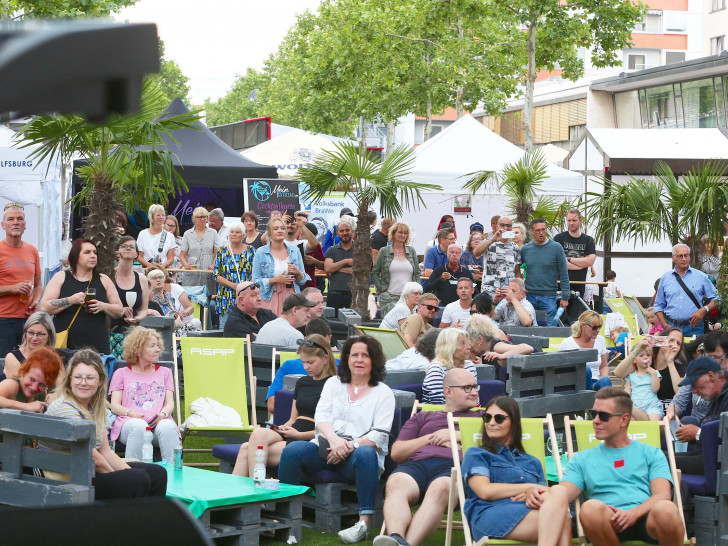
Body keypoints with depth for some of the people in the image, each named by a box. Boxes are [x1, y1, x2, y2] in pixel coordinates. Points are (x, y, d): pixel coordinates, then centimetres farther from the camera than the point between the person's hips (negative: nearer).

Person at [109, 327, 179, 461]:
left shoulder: (165, 372, 30)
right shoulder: (121, 373, 23)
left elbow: (170, 403, 17)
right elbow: (115, 406, 11)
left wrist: (163, 414, -8)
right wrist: (132, 414, -12)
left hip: (159, 421, 2)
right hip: (129, 421, -1)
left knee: (167, 426, -36)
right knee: (139, 426, -39)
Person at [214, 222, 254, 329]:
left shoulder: (250, 251, 5)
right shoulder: (222, 251, 6)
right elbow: (216, 275, 2)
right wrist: (232, 285, -11)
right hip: (226, 297, 1)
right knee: (224, 326, -1)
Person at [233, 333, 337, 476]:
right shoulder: (302, 383, 23)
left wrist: (299, 435, -15)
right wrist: (282, 428, 2)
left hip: (309, 441, -7)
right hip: (292, 435, 7)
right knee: (245, 448, -22)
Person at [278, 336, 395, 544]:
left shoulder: (383, 393, 10)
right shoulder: (333, 383, 21)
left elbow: (379, 434, -3)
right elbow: (320, 417, 6)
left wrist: (349, 446, -19)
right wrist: (334, 438, -16)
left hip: (356, 454, -3)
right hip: (325, 449, 3)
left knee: (366, 453, -38)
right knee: (292, 450, -26)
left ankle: (365, 521, -40)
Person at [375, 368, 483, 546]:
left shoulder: (482, 418, 34)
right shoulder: (422, 418, 36)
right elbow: (396, 454, 23)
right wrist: (431, 438, 11)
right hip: (417, 463, 2)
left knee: (440, 488, -40)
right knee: (396, 484, -36)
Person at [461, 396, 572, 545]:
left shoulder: (532, 462, 36)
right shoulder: (475, 455, 24)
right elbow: (484, 491, 4)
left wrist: (533, 495, -5)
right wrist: (530, 487, 2)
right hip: (490, 513, -4)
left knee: (558, 491, -36)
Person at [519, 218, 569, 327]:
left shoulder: (556, 248, -3)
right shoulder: (525, 249, 5)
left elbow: (563, 274, -2)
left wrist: (565, 297, -5)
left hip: (549, 296, -3)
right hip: (529, 296, 3)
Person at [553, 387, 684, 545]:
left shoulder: (651, 454, 22)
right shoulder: (582, 459, 24)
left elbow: (663, 495, 6)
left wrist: (634, 513, -15)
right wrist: (546, 499, -19)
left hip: (647, 520, 0)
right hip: (608, 524, 0)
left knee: (666, 509, -37)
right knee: (591, 508, -37)